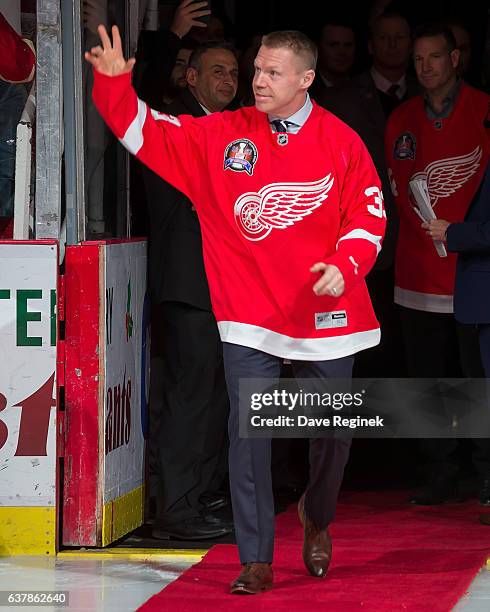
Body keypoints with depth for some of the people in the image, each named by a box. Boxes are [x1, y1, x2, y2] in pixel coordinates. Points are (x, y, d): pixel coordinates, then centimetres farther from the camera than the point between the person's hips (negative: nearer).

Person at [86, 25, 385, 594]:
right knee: (248, 434, -7)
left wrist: (344, 266, -17)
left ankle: (317, 518, 42)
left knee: (333, 431, 11)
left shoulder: (341, 143, -2)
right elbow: (148, 132, 0)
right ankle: (256, 561, -1)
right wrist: (113, 84, -16)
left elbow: (369, 215, 0)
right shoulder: (221, 135, 1)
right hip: (248, 316, 0)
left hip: (325, 312, 0)